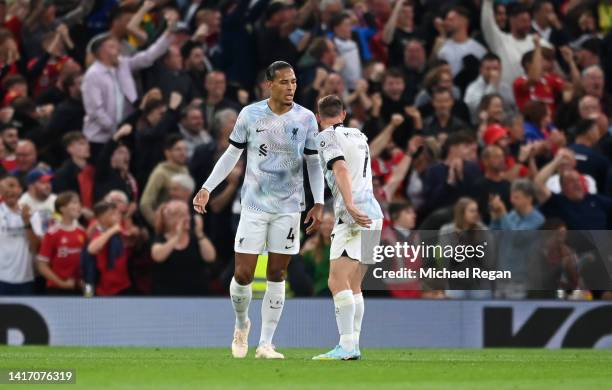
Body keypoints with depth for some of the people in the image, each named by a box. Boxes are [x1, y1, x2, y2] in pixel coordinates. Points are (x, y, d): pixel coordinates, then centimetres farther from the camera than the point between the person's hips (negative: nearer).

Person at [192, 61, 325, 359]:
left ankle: (265, 344, 7)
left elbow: (313, 163, 7)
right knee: (243, 275, -5)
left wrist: (318, 204, -2)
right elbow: (232, 154, 9)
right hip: (254, 205, -1)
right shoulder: (250, 114, -2)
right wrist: (207, 189, 5)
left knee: (277, 276, 1)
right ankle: (241, 325, 24)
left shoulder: (306, 119, 0)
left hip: (288, 207, 1)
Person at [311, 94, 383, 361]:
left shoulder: (327, 137, -3)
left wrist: (350, 206, -31)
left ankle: (346, 346, -26)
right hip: (373, 215, 9)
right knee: (353, 286, 13)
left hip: (354, 218, -9)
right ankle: (353, 346, 11)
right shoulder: (359, 136, 22)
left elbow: (341, 170, -20)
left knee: (338, 281, -15)